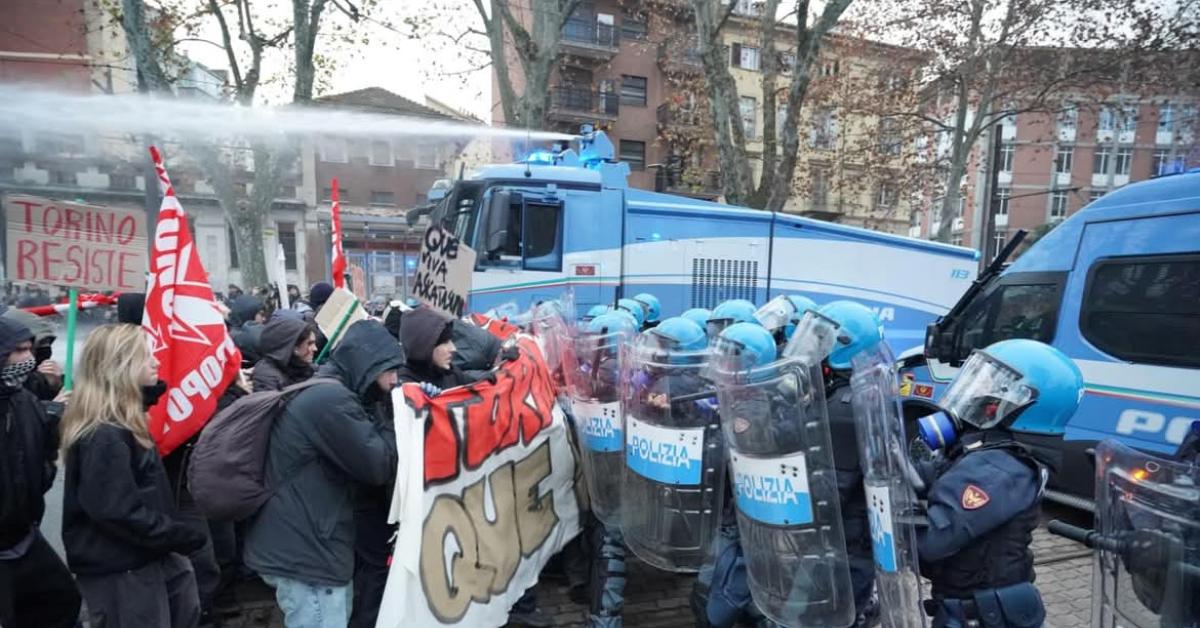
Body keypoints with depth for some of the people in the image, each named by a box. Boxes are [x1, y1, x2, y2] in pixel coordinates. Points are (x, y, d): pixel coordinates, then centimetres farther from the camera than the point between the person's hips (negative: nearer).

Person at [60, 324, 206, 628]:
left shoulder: (123, 421, 6)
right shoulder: (103, 438, -24)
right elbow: (120, 512, -27)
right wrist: (186, 537, -21)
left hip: (148, 556, 9)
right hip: (118, 570, -9)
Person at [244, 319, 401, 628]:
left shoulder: (323, 394, 13)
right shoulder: (331, 399, -21)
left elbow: (362, 459, 15)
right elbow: (379, 466, -18)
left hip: (300, 546, 11)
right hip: (303, 553, -11)